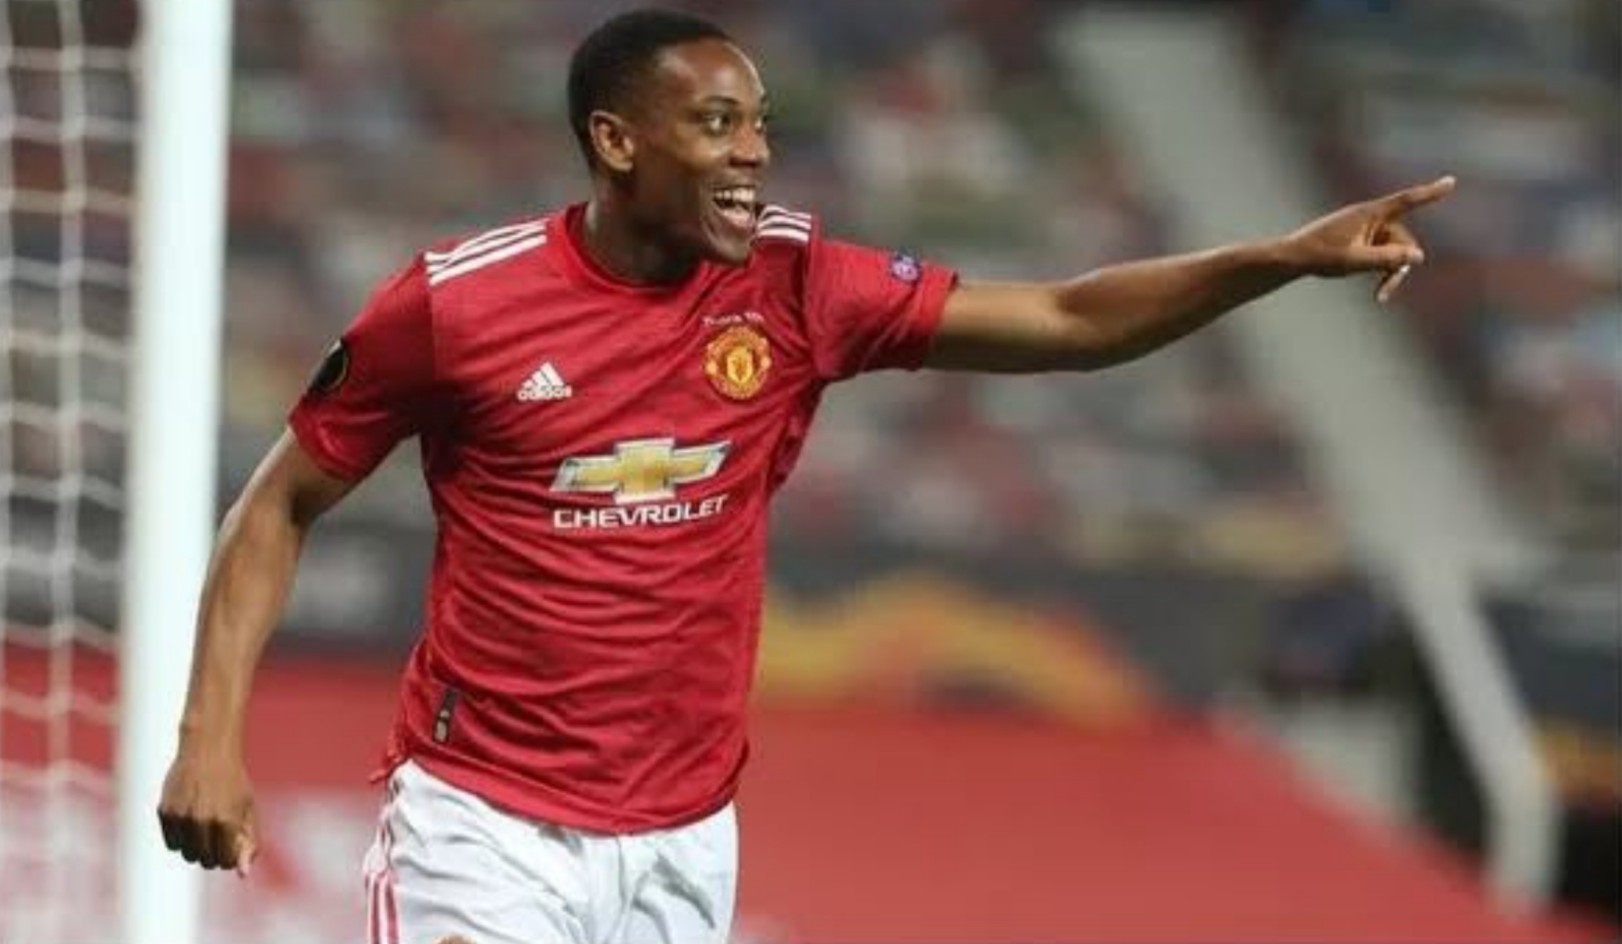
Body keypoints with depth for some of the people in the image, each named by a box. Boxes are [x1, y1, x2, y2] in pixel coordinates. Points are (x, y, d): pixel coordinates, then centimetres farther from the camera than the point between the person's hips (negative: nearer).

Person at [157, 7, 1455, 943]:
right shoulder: (457, 301, -10)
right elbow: (283, 506, 0)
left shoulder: (796, 286, -2)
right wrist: (212, 731, -10)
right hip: (484, 826, -4)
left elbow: (1066, 323, -2)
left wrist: (1289, 258, -15)